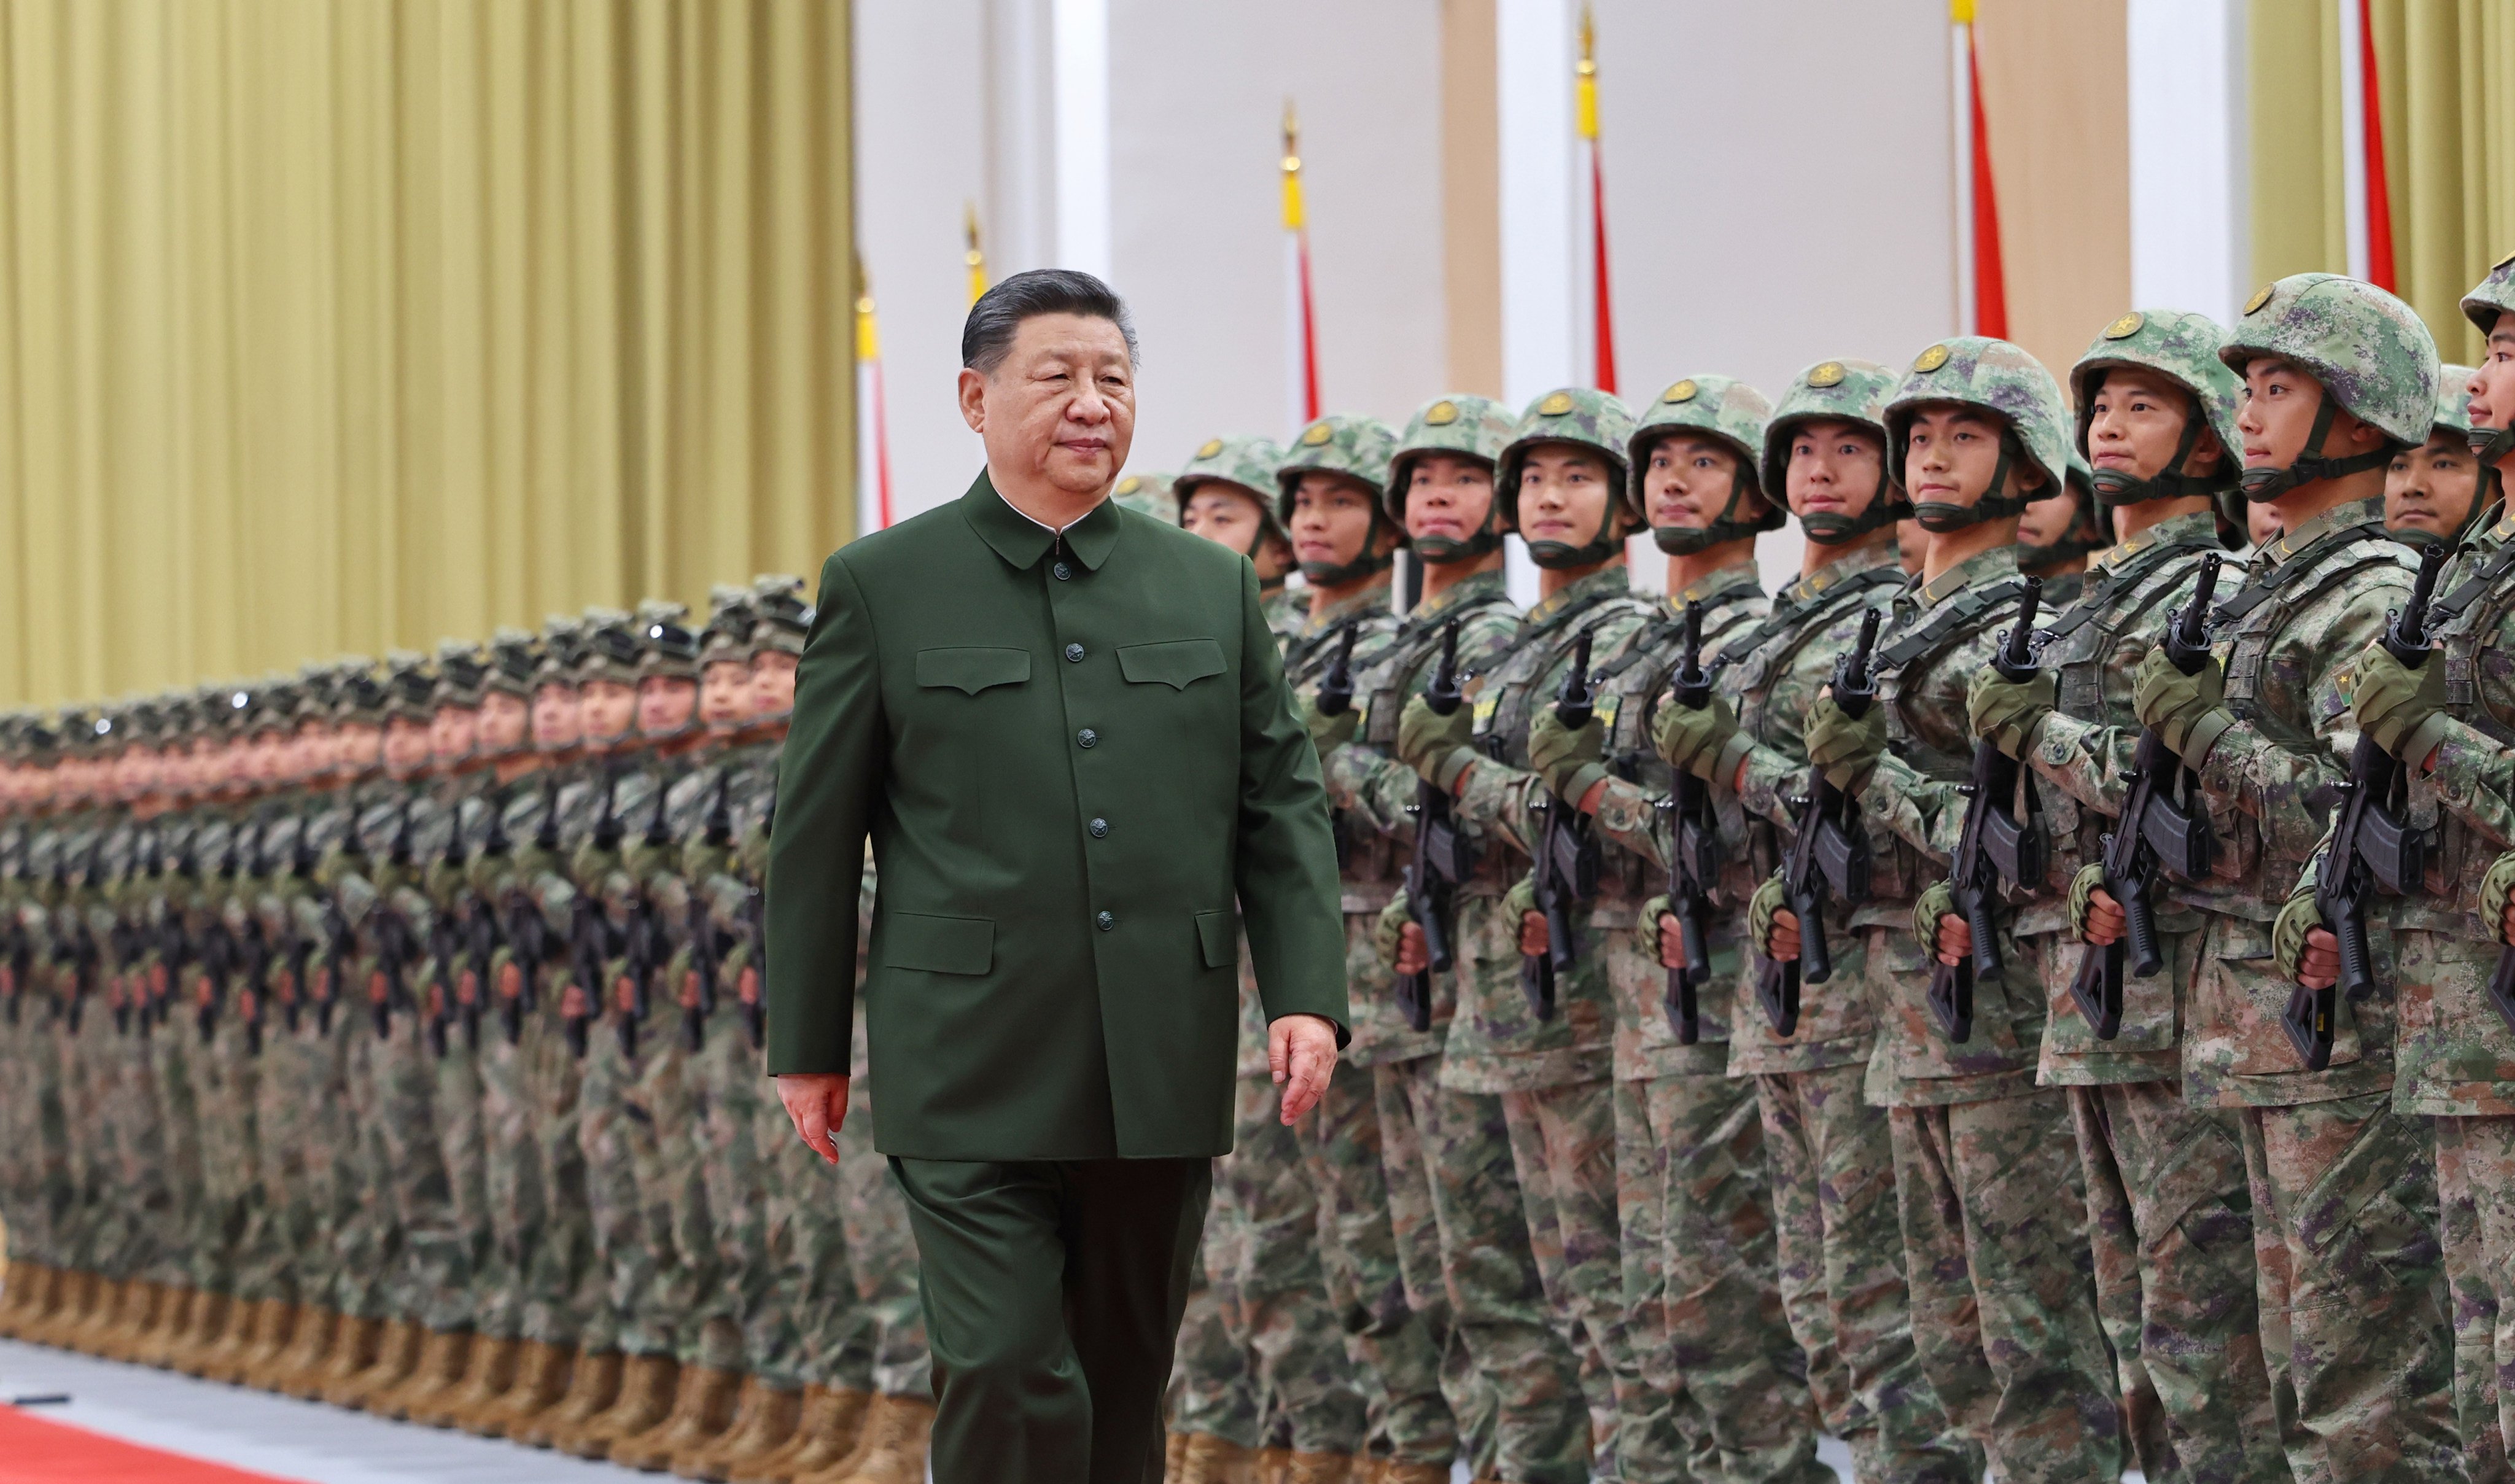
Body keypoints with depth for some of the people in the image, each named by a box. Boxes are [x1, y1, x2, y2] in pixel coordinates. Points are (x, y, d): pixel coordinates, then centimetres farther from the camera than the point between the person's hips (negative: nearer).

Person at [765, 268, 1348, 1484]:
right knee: (1010, 1383, -12)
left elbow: (1283, 804, 10)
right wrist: (806, 1047, 3)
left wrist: (1305, 994, -3)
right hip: (972, 1075, -3)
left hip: (1163, 1074, 4)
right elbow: (814, 830, 4)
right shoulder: (881, 587, 2)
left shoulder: (1212, 587, 11)